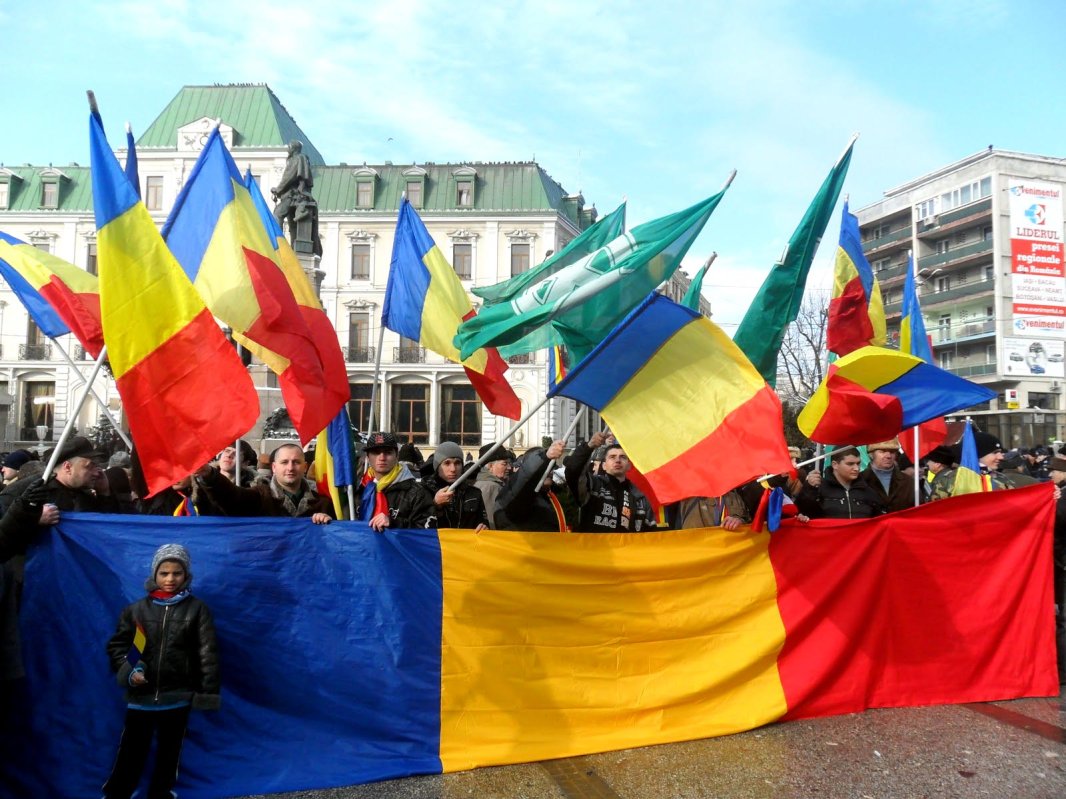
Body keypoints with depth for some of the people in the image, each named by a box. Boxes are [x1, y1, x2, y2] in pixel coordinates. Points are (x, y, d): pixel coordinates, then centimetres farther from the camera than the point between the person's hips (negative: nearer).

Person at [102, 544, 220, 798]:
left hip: (177, 698, 0)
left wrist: (208, 692, -9)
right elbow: (116, 645, 7)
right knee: (130, 756, 7)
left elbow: (208, 652, -4)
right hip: (140, 697, 0)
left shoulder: (197, 609, -2)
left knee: (169, 756, 15)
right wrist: (127, 672, -10)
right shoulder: (136, 609, 1)